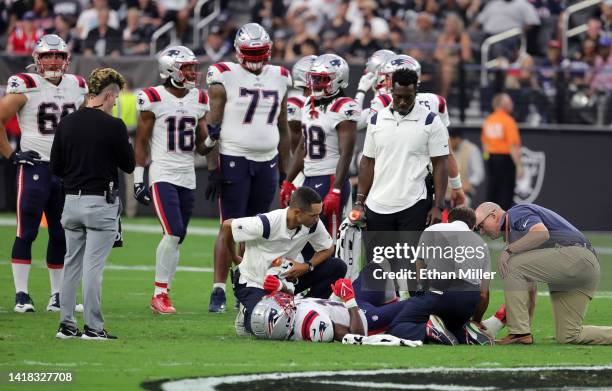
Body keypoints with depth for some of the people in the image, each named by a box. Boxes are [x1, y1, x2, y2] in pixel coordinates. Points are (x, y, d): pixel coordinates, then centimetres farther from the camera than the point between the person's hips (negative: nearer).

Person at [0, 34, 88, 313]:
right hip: (35, 167, -5)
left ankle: (58, 295, 16)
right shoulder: (25, 86, -8)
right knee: (26, 233, -6)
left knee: (61, 235, 9)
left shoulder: (77, 87, 9)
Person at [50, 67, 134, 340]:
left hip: (72, 201, 5)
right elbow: (129, 165, -3)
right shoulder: (112, 126, -12)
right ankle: (92, 326, -3)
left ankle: (66, 325, 14)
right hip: (101, 202, -5)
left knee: (72, 264, 13)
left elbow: (56, 168, 8)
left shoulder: (66, 124, 4)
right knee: (93, 266, -4)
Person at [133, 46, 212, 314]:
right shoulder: (154, 99, -6)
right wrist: (138, 179, -6)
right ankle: (159, 294, -9)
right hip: (162, 176, -6)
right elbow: (141, 142, -2)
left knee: (176, 238, 5)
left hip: (187, 178, 6)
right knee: (173, 233, -17)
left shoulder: (199, 100, 10)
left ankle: (162, 291, 13)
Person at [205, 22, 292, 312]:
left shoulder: (279, 78, 10)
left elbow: (283, 128, 18)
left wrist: (284, 170, 16)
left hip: (267, 163, 5)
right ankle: (218, 290, -4)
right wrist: (212, 168, -12)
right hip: (234, 160, -5)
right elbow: (213, 125, -6)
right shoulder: (225, 77, -5)